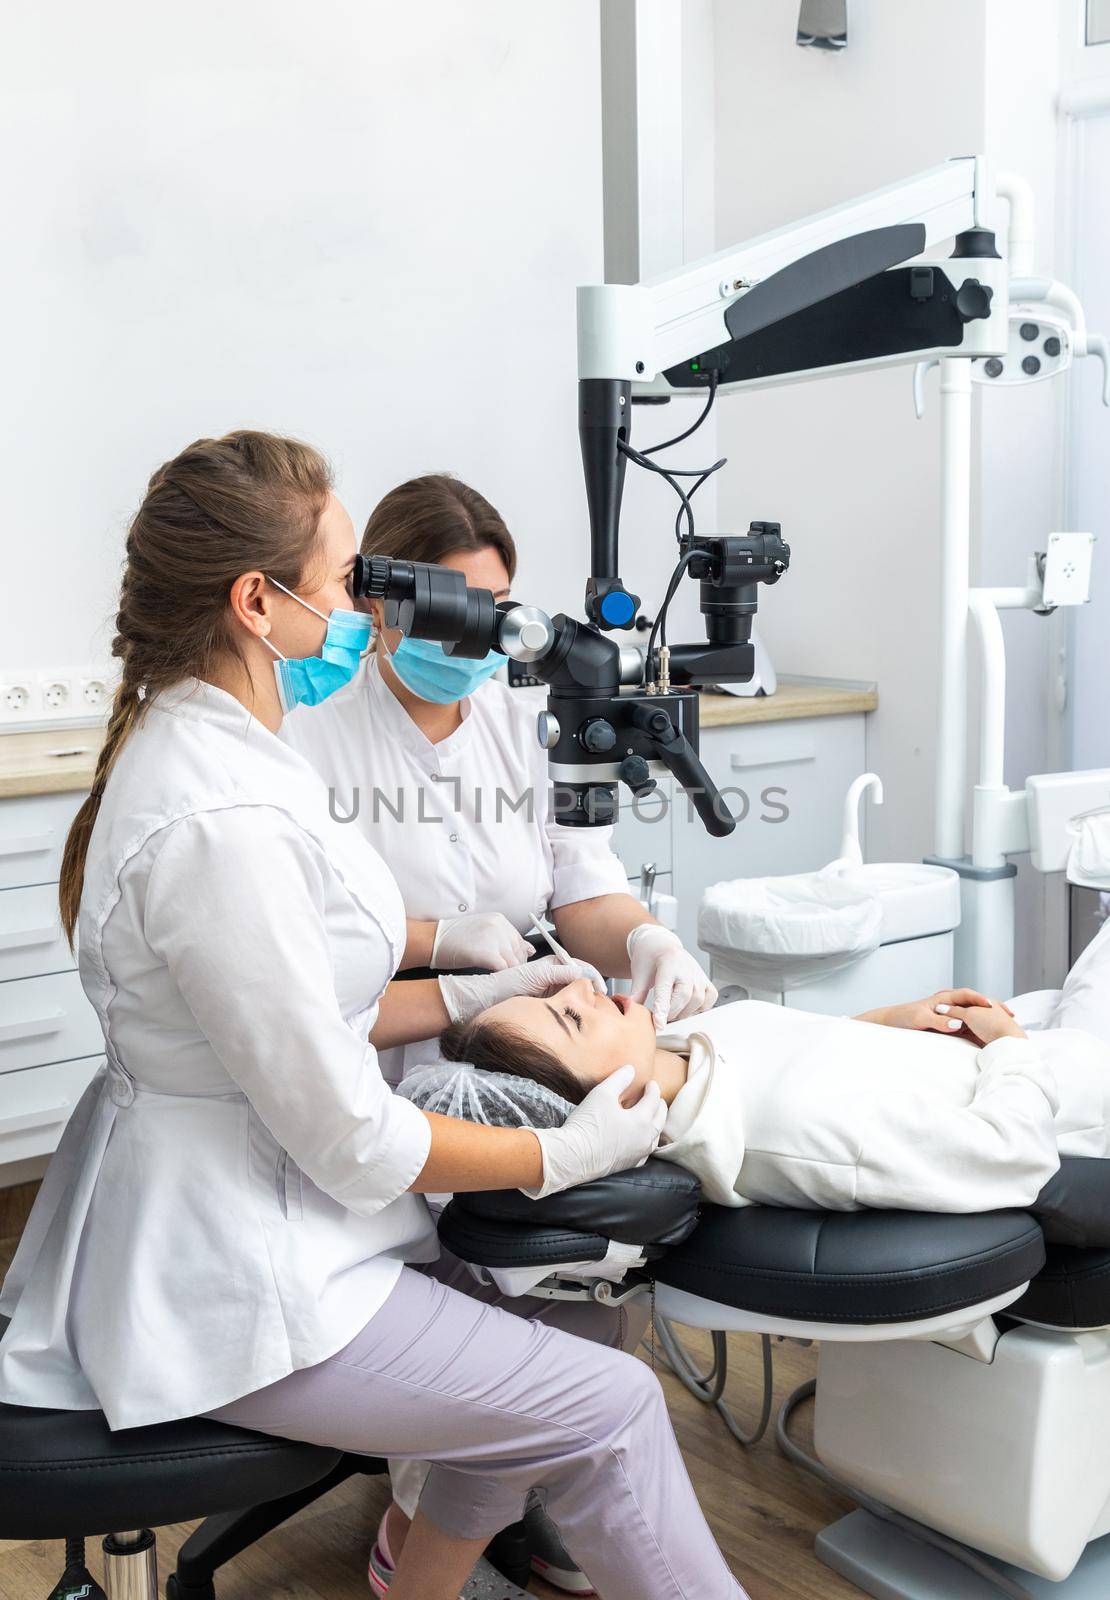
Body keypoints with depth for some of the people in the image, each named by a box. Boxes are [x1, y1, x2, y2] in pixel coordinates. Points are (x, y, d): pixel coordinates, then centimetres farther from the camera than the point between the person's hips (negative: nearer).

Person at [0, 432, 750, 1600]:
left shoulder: (197, 750, 3)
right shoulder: (223, 823, -28)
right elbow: (355, 1142, -22)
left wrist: (471, 998, 7)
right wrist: (572, 1153, -10)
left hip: (225, 1222, 10)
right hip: (231, 1289, -9)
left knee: (537, 1306, 16)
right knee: (609, 1409, -4)